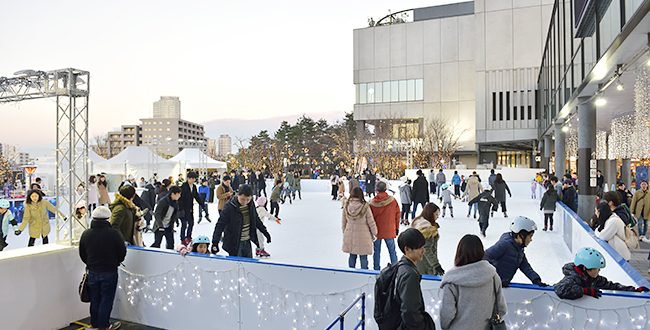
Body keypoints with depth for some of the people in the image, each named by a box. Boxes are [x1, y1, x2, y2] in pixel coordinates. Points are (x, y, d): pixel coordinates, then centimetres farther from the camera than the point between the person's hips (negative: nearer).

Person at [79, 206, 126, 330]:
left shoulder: (86, 234, -4)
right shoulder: (114, 233, -18)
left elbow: (82, 254, 6)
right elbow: (122, 252, -9)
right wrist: (115, 263, 11)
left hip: (92, 272, 4)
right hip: (109, 272, -4)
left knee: (94, 299, 17)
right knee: (106, 299, 7)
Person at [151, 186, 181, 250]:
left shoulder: (175, 202, 0)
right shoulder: (163, 201, -21)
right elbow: (156, 214, -23)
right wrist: (160, 225, -30)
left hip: (169, 227, 6)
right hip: (160, 227, -6)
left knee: (170, 243, 4)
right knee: (157, 243, 2)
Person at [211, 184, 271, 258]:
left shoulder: (251, 204, -3)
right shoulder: (229, 207, -20)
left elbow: (256, 219, 13)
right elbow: (220, 225, -21)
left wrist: (265, 232, 18)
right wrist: (215, 242, -30)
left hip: (247, 242, 6)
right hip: (234, 244, -6)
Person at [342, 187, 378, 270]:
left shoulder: (346, 206, -5)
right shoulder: (365, 206, -16)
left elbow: (343, 221, 6)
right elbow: (371, 222, -8)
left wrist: (344, 232, 21)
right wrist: (375, 233, 7)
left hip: (349, 235, 4)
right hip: (363, 236, -3)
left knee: (352, 256, 16)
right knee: (363, 257, 8)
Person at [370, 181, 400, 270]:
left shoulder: (372, 202, -12)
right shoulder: (393, 201, -9)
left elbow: (370, 218, -3)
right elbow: (397, 215, 0)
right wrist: (397, 228, 13)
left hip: (376, 231, 0)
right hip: (390, 231, 0)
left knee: (376, 252, 12)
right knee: (392, 251, 12)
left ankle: (376, 269, 18)